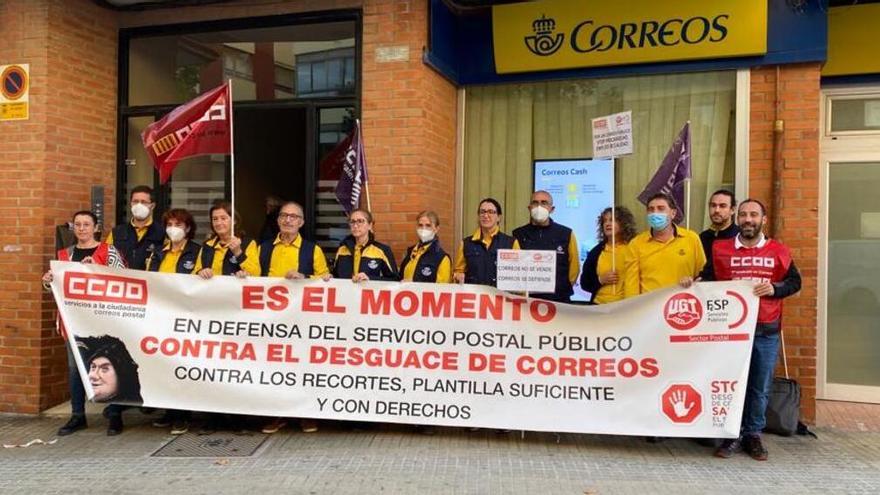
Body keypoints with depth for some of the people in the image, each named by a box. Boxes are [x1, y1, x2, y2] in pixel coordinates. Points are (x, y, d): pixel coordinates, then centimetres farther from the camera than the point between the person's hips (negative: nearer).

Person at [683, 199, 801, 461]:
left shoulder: (778, 251, 5)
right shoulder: (720, 249, 5)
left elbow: (795, 281, 7)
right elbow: (707, 279, 5)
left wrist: (774, 289, -11)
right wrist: (692, 283, -14)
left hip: (766, 330, 1)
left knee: (760, 387, 7)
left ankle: (753, 434, 22)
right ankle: (733, 434, 16)